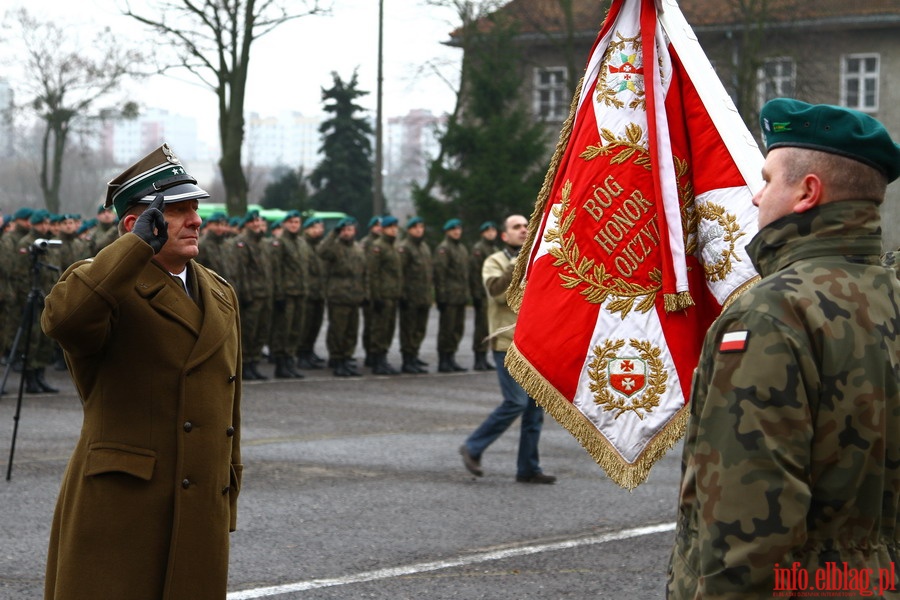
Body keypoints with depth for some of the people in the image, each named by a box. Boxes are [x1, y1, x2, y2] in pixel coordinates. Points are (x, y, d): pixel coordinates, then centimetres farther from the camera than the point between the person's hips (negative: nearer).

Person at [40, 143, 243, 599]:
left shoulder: (221, 296, 17)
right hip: (117, 509, -6)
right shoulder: (110, 287, -5)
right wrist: (139, 246, -23)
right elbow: (62, 318, -30)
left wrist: (227, 501, 19)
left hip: (199, 517, 6)